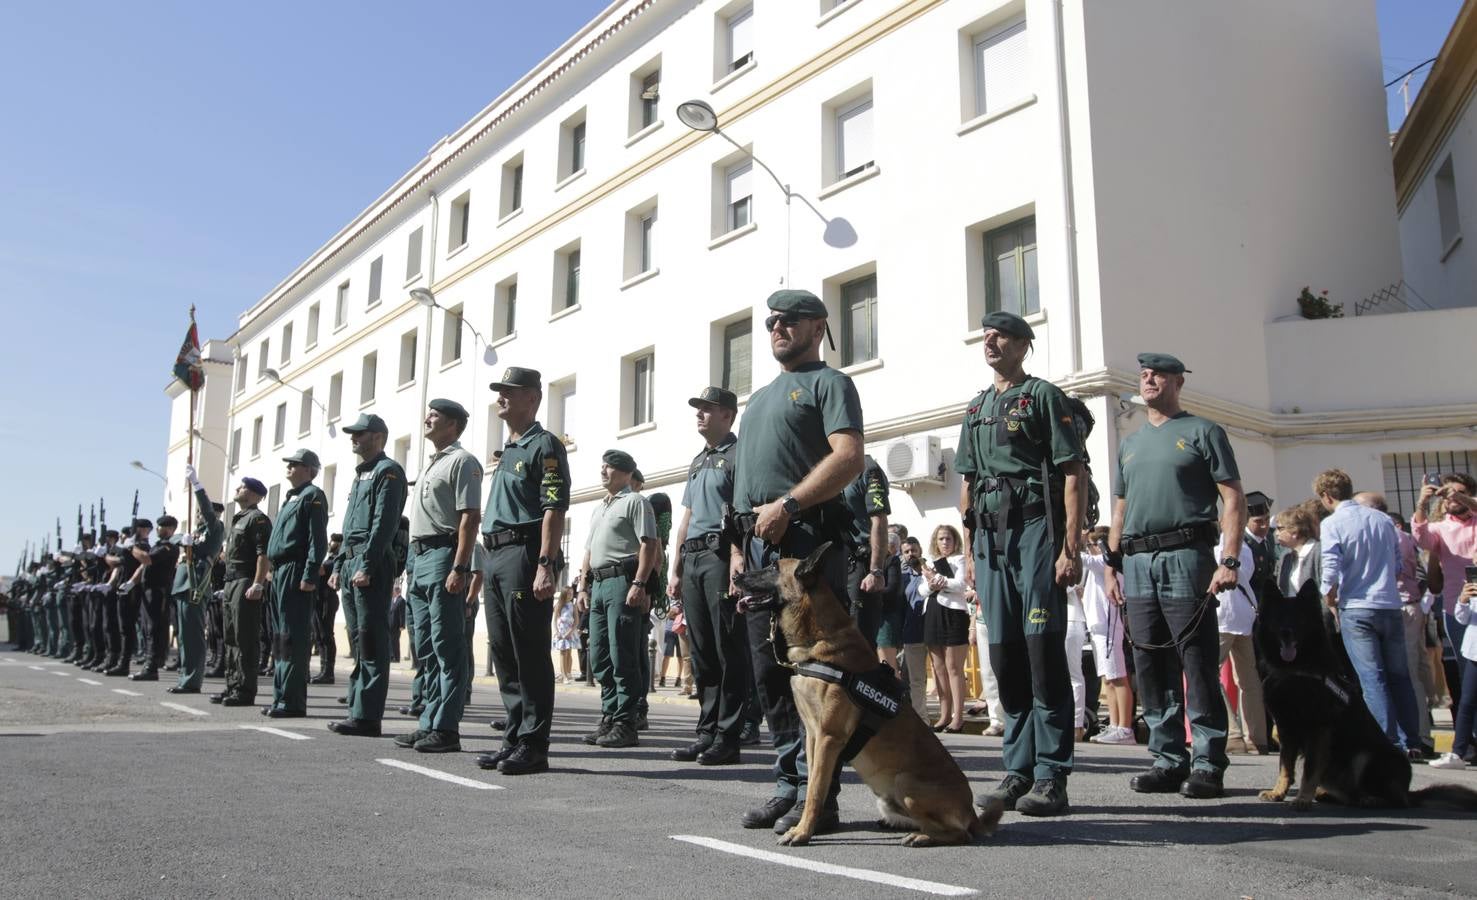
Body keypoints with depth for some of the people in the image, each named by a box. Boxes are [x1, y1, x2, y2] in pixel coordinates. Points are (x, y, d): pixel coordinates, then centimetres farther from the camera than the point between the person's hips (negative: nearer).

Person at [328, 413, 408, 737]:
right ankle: (357, 709, 17)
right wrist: (340, 566, 19)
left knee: (371, 641, -9)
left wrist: (367, 566, -22)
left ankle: (367, 716, -9)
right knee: (359, 641, 12)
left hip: (372, 564, -10)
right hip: (352, 563, 10)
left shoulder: (387, 471, -6)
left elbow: (384, 523, -16)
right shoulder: (361, 474, 24)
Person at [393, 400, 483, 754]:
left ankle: (446, 729, -6)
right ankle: (430, 724, 16)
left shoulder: (462, 462, -6)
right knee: (425, 648, 11)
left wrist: (459, 568, -23)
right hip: (420, 556, 10)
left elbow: (470, 518, -15)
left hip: (444, 555, -10)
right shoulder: (432, 464, 23)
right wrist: (413, 568, 18)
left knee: (447, 646, -8)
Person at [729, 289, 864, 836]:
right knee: (769, 669, 8)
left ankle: (818, 796, -3)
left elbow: (849, 457, -13)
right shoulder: (760, 399, 27)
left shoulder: (829, 383, 3)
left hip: (806, 540, -8)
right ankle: (790, 785, 17)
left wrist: (787, 505, -19)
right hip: (758, 545, 8)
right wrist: (738, 544, 16)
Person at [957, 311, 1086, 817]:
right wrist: (970, 552, 16)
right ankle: (1018, 770, 14)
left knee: (1042, 648, -9)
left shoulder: (1043, 396, 3)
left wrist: (1071, 546, -13)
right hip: (990, 534, 6)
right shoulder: (976, 409, 22)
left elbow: (1072, 474, -5)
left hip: (1035, 526, -6)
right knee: (1004, 652, 6)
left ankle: (1051, 776, -5)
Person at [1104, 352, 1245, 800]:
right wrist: (1111, 565, 15)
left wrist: (1229, 561, -12)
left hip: (1184, 556, -6)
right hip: (1137, 562, 6)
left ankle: (1207, 763, -1)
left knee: (1198, 662, -6)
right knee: (1151, 664, 5)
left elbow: (1233, 499, -2)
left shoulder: (1202, 432, 5)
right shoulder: (1130, 443, 22)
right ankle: (1169, 760, 12)